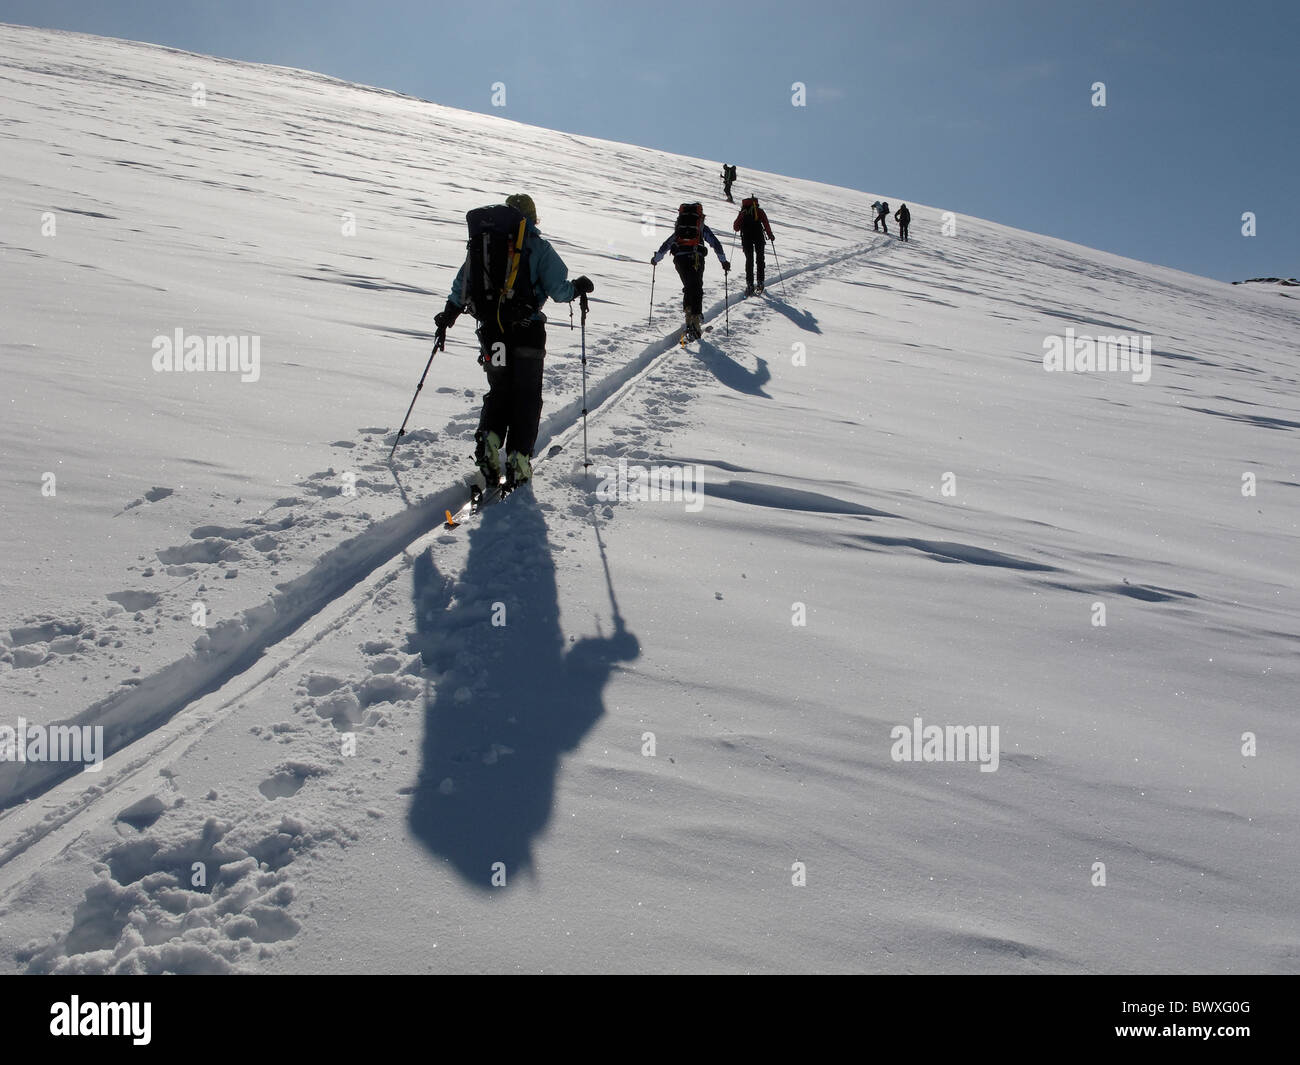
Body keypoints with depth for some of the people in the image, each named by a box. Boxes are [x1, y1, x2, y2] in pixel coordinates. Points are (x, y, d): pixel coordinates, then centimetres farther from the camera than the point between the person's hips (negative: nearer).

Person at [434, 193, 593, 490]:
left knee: (499, 391, 20)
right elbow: (558, 289, -7)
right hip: (527, 330, -3)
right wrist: (577, 287, 13)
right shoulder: (538, 245, -1)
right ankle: (518, 458, 0)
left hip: (491, 331, 3)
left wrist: (446, 318, 21)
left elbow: (461, 287, 11)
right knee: (526, 397, 8)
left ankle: (489, 438, -4)